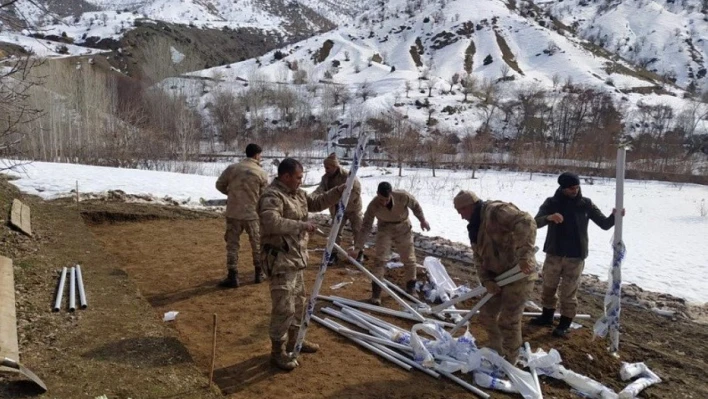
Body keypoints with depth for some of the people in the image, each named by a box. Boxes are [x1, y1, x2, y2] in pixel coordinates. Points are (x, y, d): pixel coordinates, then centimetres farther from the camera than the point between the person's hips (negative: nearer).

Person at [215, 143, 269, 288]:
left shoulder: (232, 168, -2)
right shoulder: (261, 173, -7)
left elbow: (219, 185, 6)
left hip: (233, 213, 1)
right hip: (253, 213, -1)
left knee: (232, 245, 8)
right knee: (257, 244, 15)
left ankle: (232, 276, 8)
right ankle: (259, 273, 26)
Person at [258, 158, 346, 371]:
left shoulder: (297, 193, 11)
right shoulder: (272, 196, -19)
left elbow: (318, 202, 21)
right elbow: (271, 222, -34)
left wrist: (339, 191, 7)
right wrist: (301, 225, -30)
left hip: (295, 258, 10)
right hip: (280, 260, -10)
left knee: (298, 301, 21)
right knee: (284, 307, -5)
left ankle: (294, 340, 38)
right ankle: (278, 351, 9)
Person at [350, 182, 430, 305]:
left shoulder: (403, 196, -32)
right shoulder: (373, 206, -32)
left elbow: (415, 206, -10)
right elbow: (365, 227, -27)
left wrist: (422, 220, 3)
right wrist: (357, 248, -32)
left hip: (403, 228, 1)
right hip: (385, 229, -1)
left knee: (409, 259, 9)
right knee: (380, 258, -11)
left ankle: (411, 288, 28)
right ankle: (376, 292, -2)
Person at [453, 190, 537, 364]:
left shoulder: (496, 211, -20)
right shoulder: (475, 226, 10)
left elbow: (526, 223, -33)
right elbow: (478, 257, 9)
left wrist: (524, 255, -39)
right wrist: (486, 281, -6)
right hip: (498, 275, 9)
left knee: (508, 321, -3)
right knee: (487, 315, 15)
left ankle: (509, 362, 17)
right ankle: (496, 352, 35)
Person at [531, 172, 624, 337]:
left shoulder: (585, 204, -3)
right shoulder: (552, 202, -5)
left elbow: (604, 224, -1)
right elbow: (536, 222, -15)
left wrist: (614, 216, -23)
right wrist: (548, 217, -36)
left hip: (575, 256, -1)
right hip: (553, 254, 1)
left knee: (569, 292, 4)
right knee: (549, 287, 15)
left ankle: (565, 323, 20)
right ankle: (547, 316, 35)